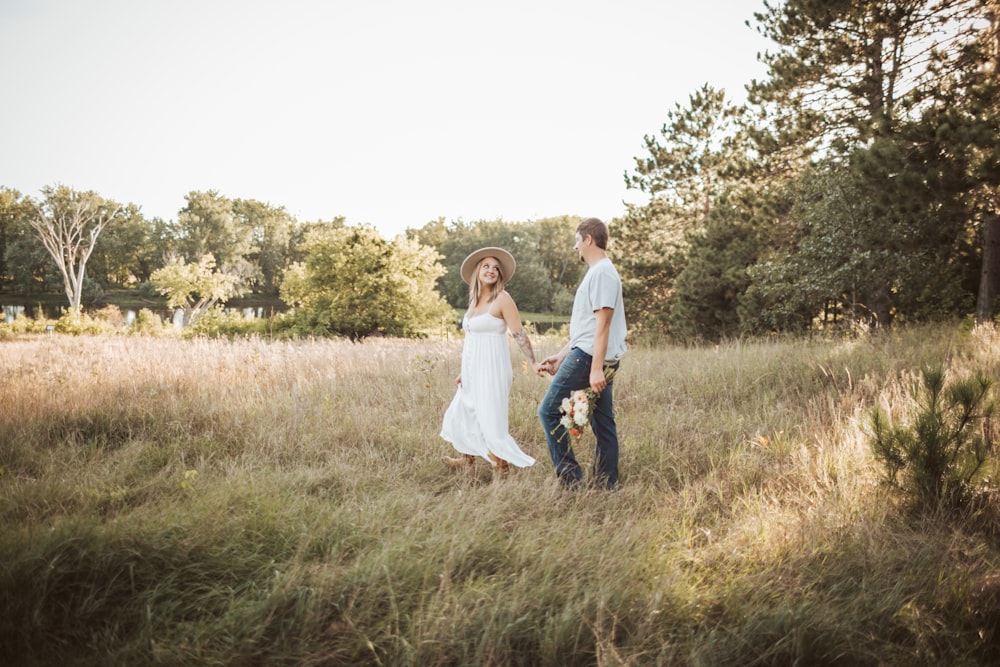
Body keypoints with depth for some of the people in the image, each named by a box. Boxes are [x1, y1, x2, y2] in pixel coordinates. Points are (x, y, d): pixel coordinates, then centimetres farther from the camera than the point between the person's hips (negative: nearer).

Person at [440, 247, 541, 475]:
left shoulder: (502, 298, -11)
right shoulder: (474, 299, 11)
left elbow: (519, 334, -14)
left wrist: (533, 362, -20)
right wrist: (464, 371, 18)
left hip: (491, 369, -8)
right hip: (473, 370, 8)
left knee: (490, 421, -6)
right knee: (463, 413, 19)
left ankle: (503, 468, 6)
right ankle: (467, 459, 36)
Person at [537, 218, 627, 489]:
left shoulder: (602, 272, -11)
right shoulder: (597, 272, 22)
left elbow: (602, 324, -19)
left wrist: (596, 368, -24)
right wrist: (560, 356, 23)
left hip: (588, 357, -10)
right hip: (594, 358, 10)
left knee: (549, 410, -6)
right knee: (603, 423, 10)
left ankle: (570, 476, -4)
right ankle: (607, 485, 14)